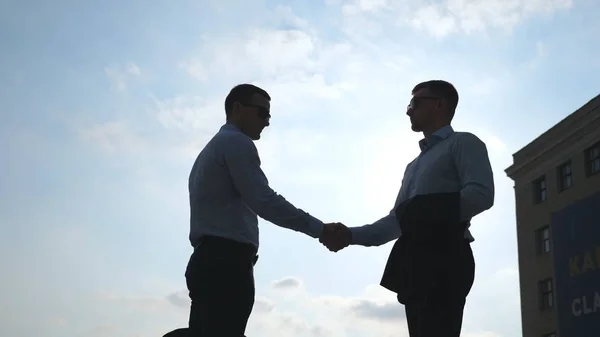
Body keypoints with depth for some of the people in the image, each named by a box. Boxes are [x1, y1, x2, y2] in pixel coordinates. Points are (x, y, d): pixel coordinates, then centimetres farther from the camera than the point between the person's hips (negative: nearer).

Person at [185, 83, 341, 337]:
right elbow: (263, 201, -13)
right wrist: (318, 228, -12)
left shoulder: (212, 149, 29)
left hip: (209, 261, 10)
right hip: (226, 263, -10)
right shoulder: (237, 143, -2)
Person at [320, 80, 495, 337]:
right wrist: (351, 235, 12)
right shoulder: (416, 164, 33)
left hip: (444, 258, -8)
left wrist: (430, 214, -14)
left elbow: (481, 194, -9)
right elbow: (396, 220, 25)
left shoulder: (462, 143, 8)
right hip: (415, 263, 8)